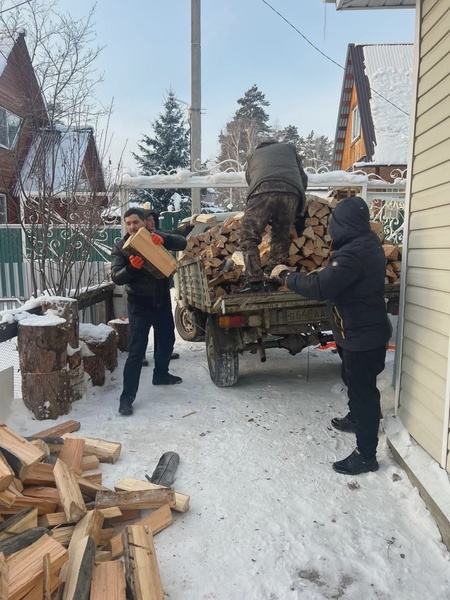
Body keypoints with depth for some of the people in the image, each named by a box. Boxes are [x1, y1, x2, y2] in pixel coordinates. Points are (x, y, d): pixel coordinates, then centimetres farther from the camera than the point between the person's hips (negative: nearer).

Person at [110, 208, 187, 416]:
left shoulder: (154, 237, 0)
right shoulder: (121, 247, -7)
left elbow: (182, 243, -11)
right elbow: (116, 278, -16)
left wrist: (164, 239, -31)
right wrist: (131, 267, -37)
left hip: (162, 300, 5)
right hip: (139, 304, -4)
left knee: (167, 340, 19)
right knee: (137, 350, -10)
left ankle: (160, 374, 43)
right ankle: (127, 397, -4)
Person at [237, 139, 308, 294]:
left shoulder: (253, 155, 38)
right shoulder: (290, 148, 39)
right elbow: (303, 178, 36)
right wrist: (299, 195, 52)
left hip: (263, 190, -2)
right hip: (292, 191, 2)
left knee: (249, 238, 0)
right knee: (281, 240, 11)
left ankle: (255, 281, -10)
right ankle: (270, 280, 6)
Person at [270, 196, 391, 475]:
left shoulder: (354, 252, -28)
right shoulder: (367, 244, 5)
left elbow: (320, 288, -32)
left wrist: (286, 275, -20)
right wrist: (325, 273, 7)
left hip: (362, 335, -10)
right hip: (366, 330, 10)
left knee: (363, 389, 0)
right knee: (355, 382, 28)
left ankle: (366, 455, 13)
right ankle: (356, 418, 51)